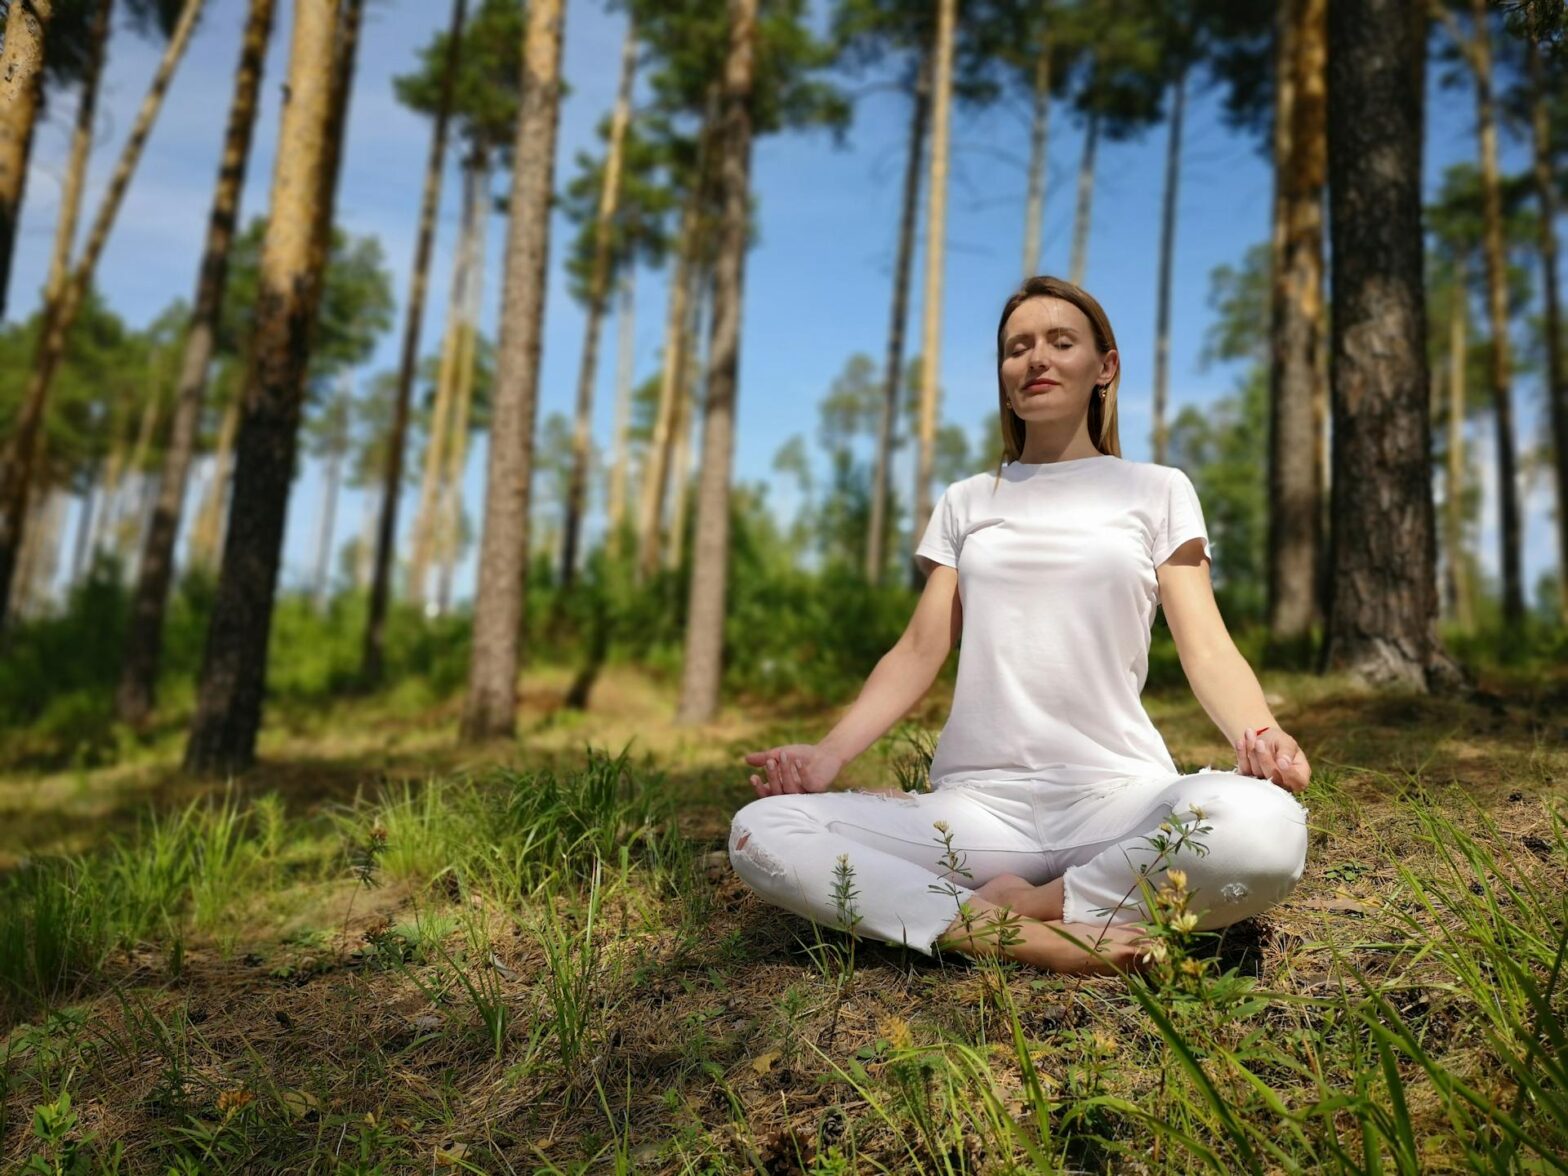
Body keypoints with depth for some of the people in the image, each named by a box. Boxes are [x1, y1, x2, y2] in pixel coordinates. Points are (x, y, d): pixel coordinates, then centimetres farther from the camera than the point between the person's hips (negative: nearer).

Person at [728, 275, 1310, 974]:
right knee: (761, 835, -22)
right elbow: (920, 651, 11)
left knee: (1264, 826, -36)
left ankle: (1020, 905, -15)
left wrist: (1260, 735, -18)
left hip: (1117, 794, -1)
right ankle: (1028, 941, -20)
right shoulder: (965, 503, 18)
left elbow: (1206, 648, 5)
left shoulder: (1157, 491, 13)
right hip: (976, 803, 2)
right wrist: (828, 753, -6)